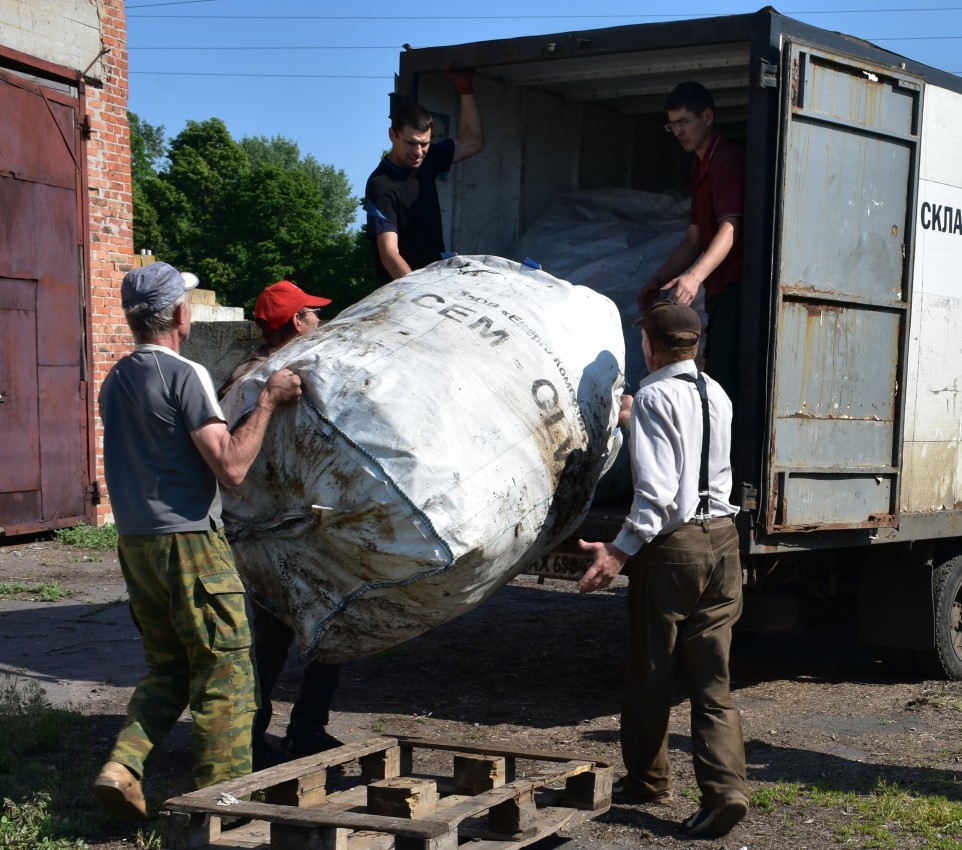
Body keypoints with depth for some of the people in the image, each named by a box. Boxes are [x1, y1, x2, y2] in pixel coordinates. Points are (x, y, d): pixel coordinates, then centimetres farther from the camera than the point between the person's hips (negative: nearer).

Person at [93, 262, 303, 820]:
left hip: (135, 542, 8)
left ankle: (123, 765, 4)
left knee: (167, 667, 18)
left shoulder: (116, 381, 13)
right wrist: (269, 400, -10)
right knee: (225, 672, 0)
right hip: (189, 542, -8)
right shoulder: (185, 375, -13)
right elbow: (232, 466, -19)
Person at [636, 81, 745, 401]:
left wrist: (695, 275, -36)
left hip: (735, 285, -10)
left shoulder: (728, 158, -10)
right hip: (719, 290, 10)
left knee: (725, 377, -17)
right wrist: (658, 280, 20)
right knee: (713, 376, 8)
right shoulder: (701, 165, 21)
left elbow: (730, 228, -24)